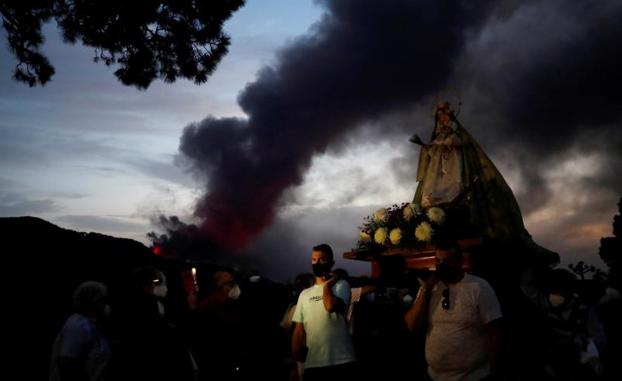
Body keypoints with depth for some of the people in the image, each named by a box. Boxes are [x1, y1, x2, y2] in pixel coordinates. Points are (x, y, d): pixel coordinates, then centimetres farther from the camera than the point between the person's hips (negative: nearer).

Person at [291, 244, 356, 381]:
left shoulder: (341, 285, 2)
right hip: (312, 363, 5)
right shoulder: (304, 294, 16)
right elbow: (299, 329, 14)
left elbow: (331, 306, -20)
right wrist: (296, 358, 4)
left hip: (340, 361, -4)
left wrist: (326, 285, -2)